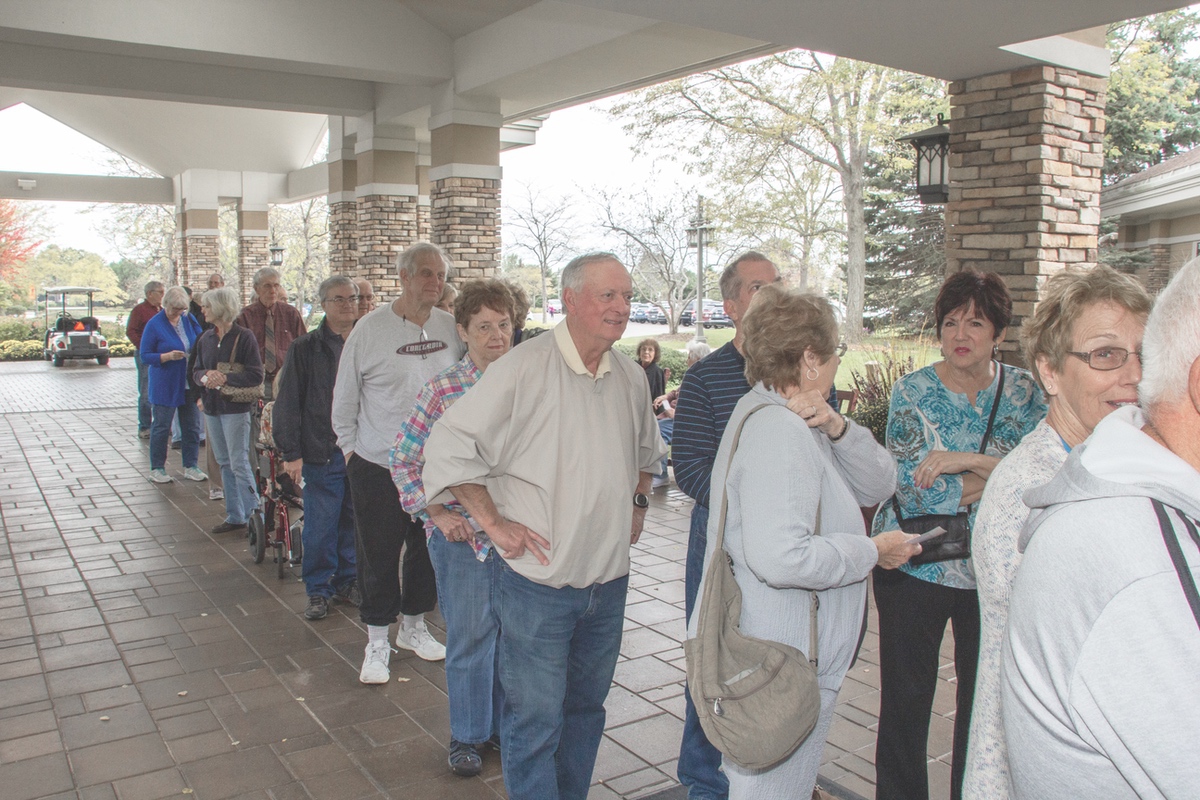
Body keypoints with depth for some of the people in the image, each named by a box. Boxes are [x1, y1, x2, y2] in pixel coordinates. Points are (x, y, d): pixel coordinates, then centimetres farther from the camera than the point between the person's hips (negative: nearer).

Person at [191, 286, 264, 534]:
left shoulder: (243, 337, -10)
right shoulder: (206, 338, 9)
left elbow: (256, 375, -14)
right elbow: (196, 371, 13)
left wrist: (224, 378, -22)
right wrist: (206, 375, -10)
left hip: (236, 407, -7)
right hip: (212, 407, 7)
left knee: (239, 463, -7)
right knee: (225, 463, 11)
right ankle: (234, 516, 20)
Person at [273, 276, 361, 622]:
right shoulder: (305, 348, -1)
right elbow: (287, 404, -2)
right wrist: (291, 452, -7)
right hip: (322, 453, -3)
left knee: (354, 522, 11)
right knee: (320, 527, 2)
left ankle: (347, 580, 27)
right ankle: (318, 590, 18)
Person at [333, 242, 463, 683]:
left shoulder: (451, 329, 2)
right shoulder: (370, 329, -8)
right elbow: (345, 398, 0)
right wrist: (350, 450, 0)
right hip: (378, 466, -3)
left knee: (428, 549, 15)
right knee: (378, 556, 6)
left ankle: (414, 625, 36)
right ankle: (377, 641, 23)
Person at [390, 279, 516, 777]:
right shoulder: (442, 391, -8)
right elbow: (404, 461, -2)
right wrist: (436, 513, -9)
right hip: (462, 534, -3)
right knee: (469, 638, 10)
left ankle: (507, 724, 36)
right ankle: (467, 735, 30)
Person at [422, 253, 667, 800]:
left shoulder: (631, 378, 5)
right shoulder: (523, 369, -15)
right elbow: (448, 446, -14)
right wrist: (493, 522, -13)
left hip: (609, 580, 6)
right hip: (539, 584, -6)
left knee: (586, 707, 21)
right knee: (535, 718, 6)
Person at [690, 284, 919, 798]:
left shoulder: (787, 421, 11)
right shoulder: (777, 429, -23)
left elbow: (878, 485, 7)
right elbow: (782, 558, -34)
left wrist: (836, 428, -10)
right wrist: (873, 551, -19)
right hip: (783, 668, -10)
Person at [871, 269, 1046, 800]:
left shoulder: (1023, 390, 0)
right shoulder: (912, 391, -8)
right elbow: (912, 490, -18)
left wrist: (966, 461, -25)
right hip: (916, 566, -2)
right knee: (906, 699, 7)